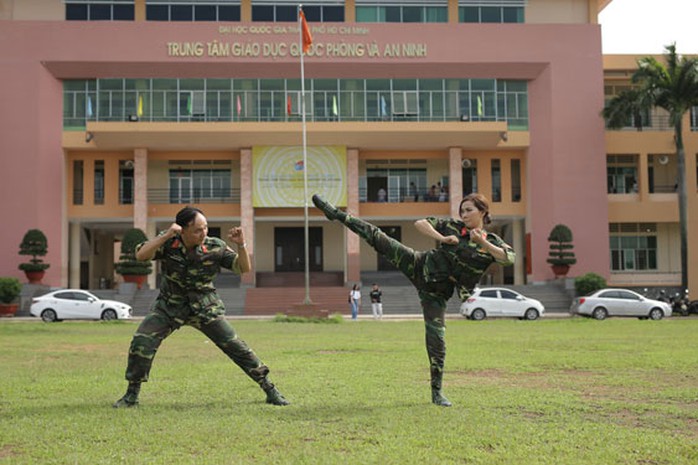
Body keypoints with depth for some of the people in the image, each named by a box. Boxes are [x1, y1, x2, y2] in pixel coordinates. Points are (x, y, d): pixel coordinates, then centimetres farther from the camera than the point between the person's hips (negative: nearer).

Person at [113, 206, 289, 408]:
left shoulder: (215, 247, -15)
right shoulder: (168, 243, -15)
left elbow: (244, 268, -10)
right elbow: (141, 255, -29)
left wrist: (241, 245, -27)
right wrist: (166, 236, -38)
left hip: (204, 307, 0)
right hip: (170, 306, 0)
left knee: (235, 346, -5)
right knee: (141, 342, -16)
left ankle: (269, 389, 8)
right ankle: (132, 394, 5)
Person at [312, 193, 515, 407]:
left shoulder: (492, 242, -3)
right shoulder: (453, 226, 1)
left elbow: (510, 258, -20)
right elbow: (420, 224, 2)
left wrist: (484, 243, -26)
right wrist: (442, 238, -10)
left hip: (436, 292, -1)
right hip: (420, 266, 1)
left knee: (436, 337, -6)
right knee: (377, 237, -5)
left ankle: (436, 391, 8)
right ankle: (336, 214, 7)